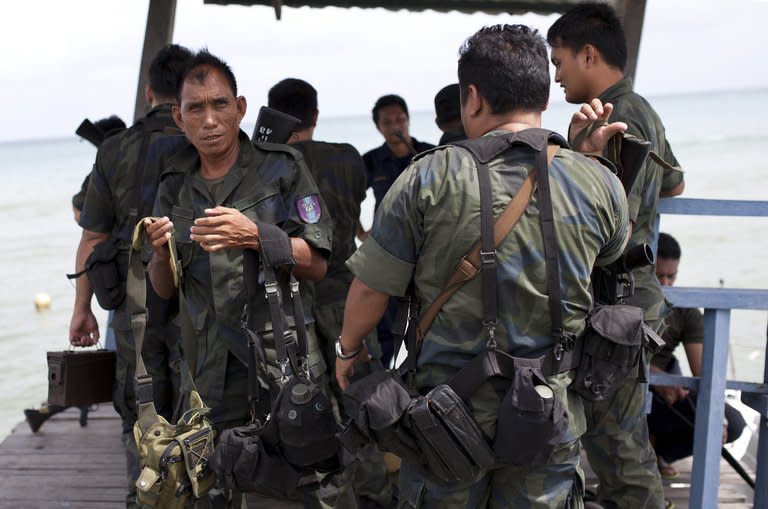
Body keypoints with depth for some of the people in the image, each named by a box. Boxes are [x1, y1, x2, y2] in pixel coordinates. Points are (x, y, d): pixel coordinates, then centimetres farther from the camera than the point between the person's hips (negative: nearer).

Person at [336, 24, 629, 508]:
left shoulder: (430, 178, -13)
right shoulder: (601, 185, -8)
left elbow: (370, 289, -7)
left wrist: (348, 349, 12)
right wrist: (590, 158, 15)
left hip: (450, 409, -1)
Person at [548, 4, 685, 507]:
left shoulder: (618, 122, -19)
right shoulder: (643, 112, 12)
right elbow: (675, 184, 29)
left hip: (617, 305, -10)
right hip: (635, 293, 10)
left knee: (614, 435, -3)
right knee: (623, 430, 20)